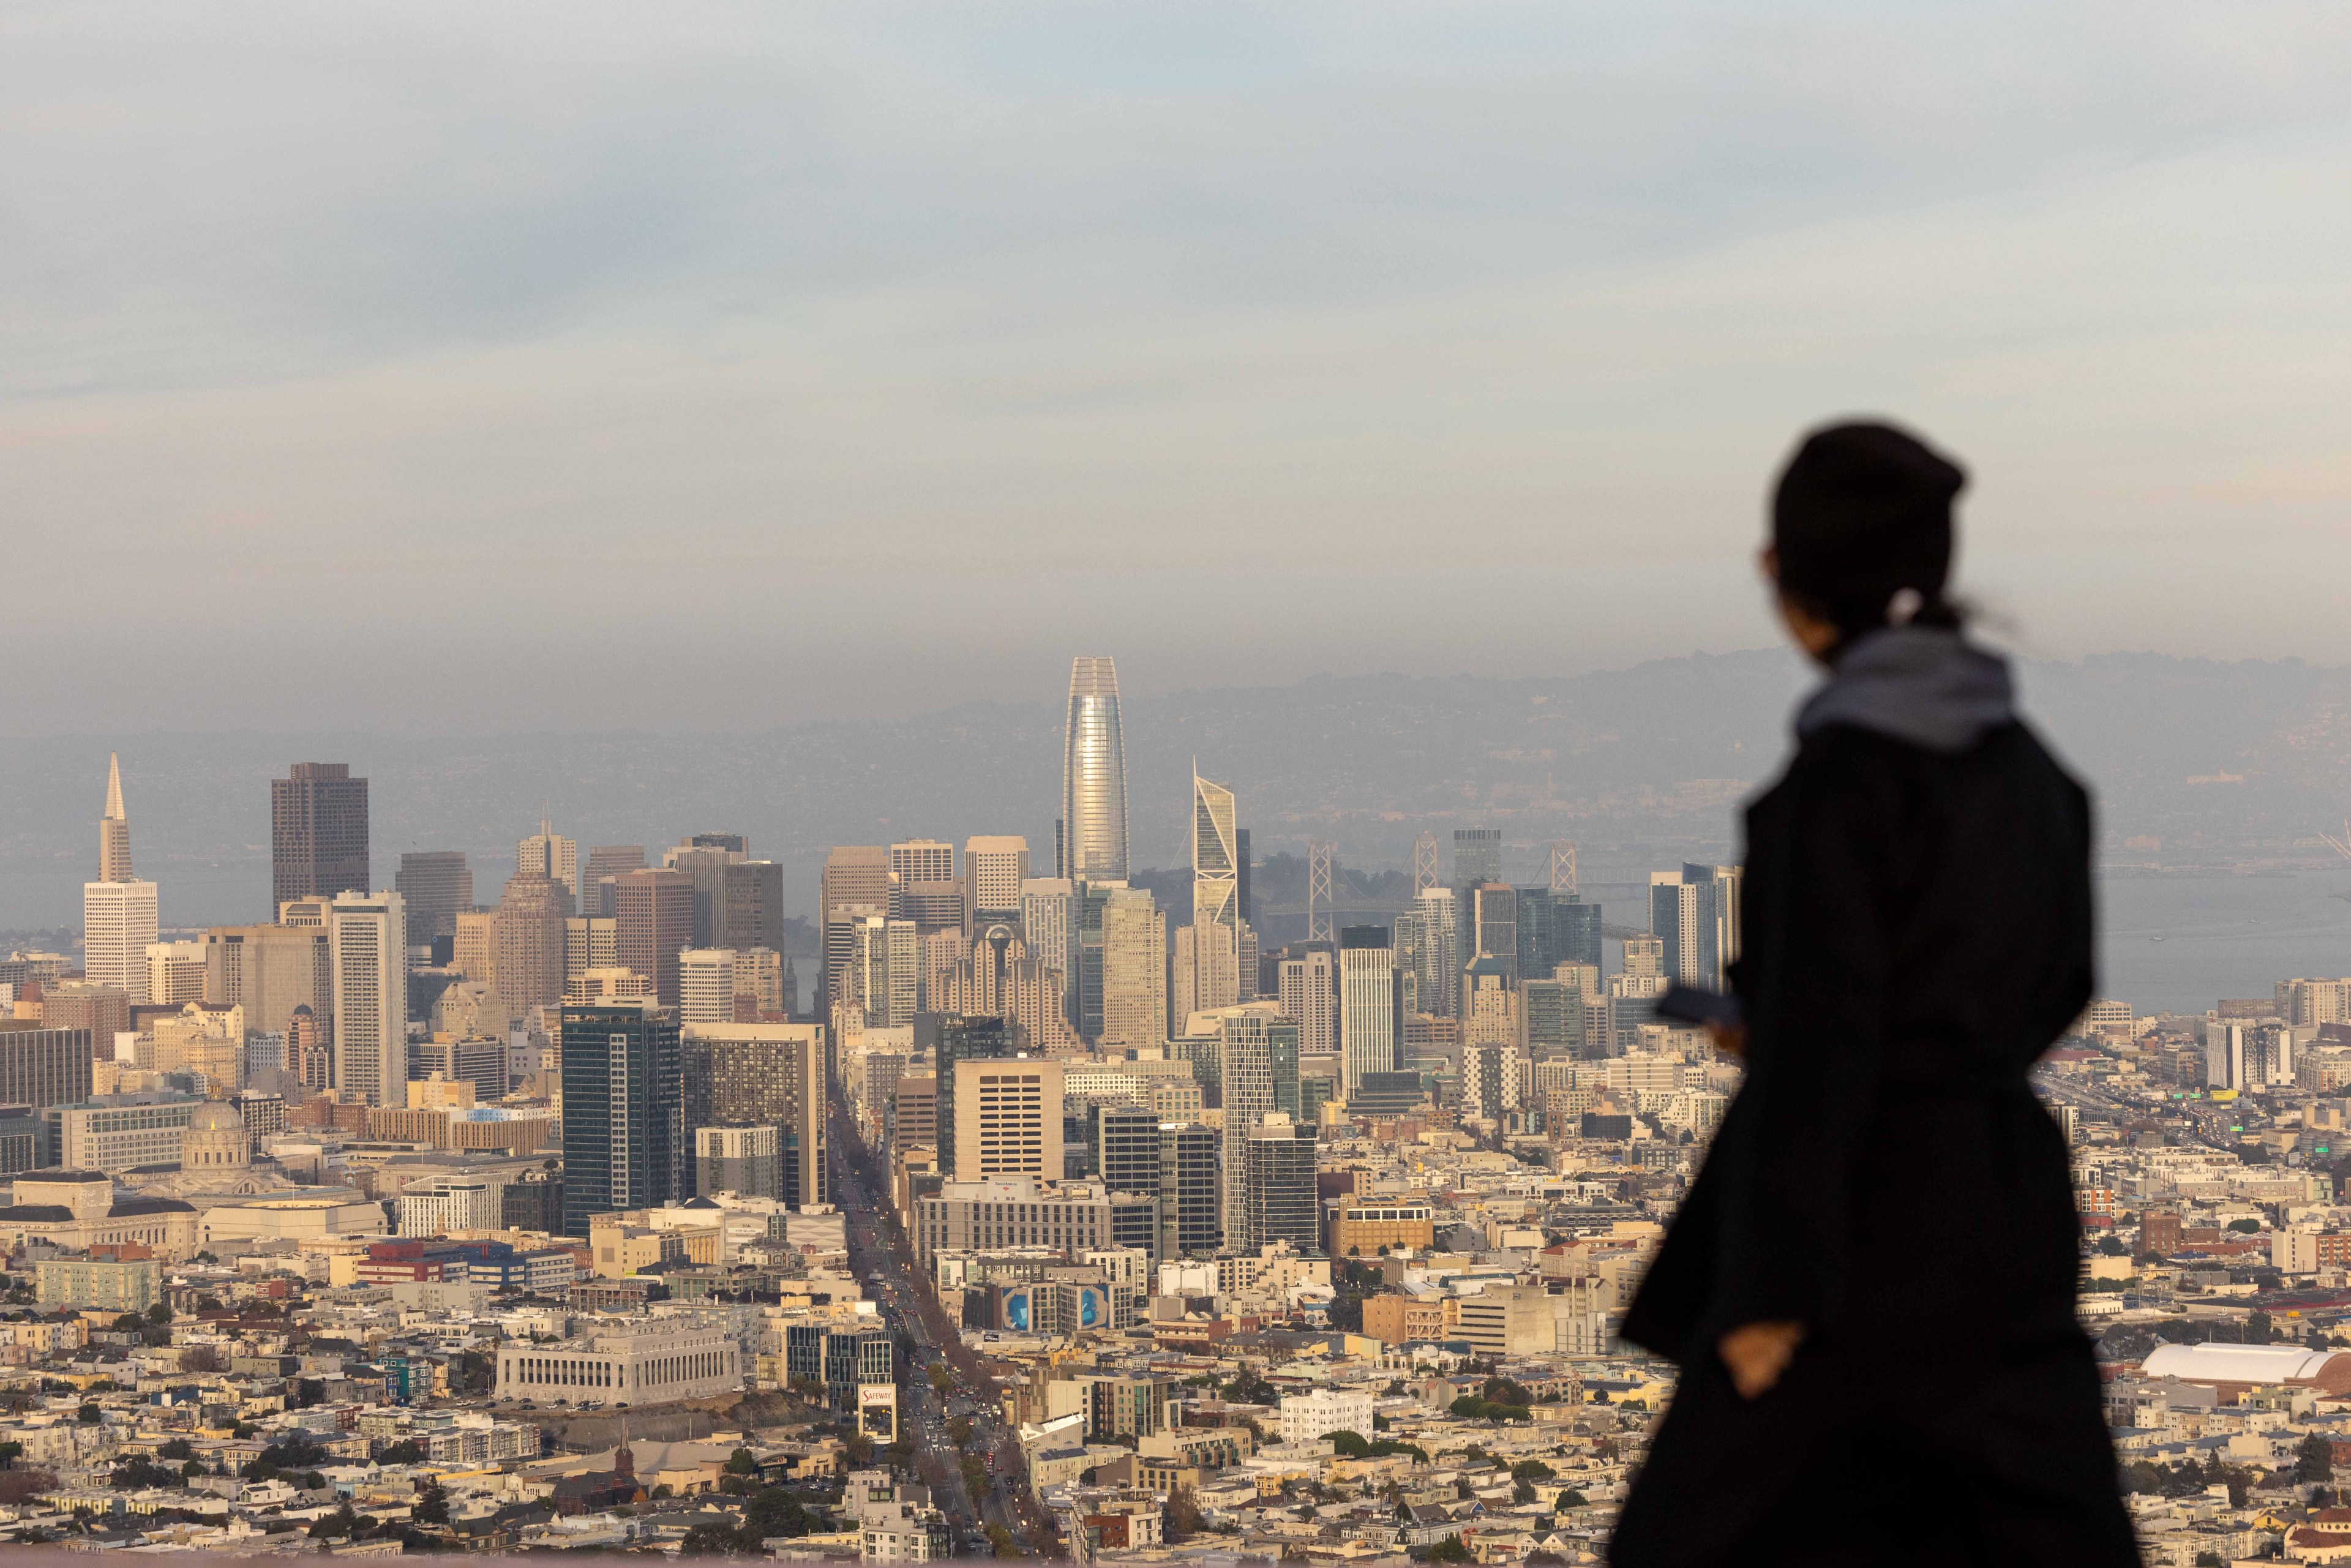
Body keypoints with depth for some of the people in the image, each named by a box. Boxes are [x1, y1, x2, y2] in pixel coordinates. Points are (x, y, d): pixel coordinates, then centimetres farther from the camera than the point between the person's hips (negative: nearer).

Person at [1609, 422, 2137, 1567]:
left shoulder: (1844, 778, -17)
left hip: (1871, 1215, -7)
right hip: (2009, 1204, 7)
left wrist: (1773, 1290, -17)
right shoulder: (2024, 765, 6)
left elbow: (1817, 1047, -19)